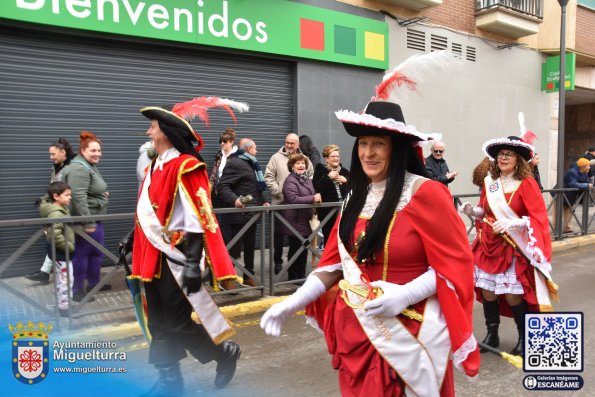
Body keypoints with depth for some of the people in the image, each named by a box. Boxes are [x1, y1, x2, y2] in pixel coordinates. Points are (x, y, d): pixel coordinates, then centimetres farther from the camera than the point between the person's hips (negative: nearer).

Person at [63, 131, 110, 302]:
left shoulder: (90, 166, 16)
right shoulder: (79, 169, -19)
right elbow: (79, 197, -27)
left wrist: (102, 194, 10)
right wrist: (87, 222, -29)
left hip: (95, 217, 10)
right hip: (85, 219, -10)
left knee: (96, 252, 18)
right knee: (82, 254, -1)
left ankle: (93, 283, 32)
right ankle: (77, 291, 10)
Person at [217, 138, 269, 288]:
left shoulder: (251, 164, 19)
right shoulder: (235, 163, -12)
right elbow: (222, 186, -20)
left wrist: (263, 201, 15)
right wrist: (234, 199, -33)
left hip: (252, 213, 10)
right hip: (241, 213, -9)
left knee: (250, 246, 15)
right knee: (235, 247, -5)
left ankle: (248, 277, 26)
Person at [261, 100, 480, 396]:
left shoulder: (424, 193, -14)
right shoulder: (356, 197, 6)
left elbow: (455, 263, -13)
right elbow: (336, 260, 5)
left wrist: (406, 294, -26)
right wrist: (293, 302, -4)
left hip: (409, 329, -6)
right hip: (355, 327, 6)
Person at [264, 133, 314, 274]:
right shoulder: (276, 158, 2)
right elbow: (269, 177, -3)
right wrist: (279, 192, -11)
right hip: (280, 202, -2)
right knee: (279, 233, 5)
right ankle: (278, 261, 18)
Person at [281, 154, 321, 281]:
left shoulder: (307, 179, 14)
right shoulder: (290, 181, -14)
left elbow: (310, 196, 26)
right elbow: (293, 199, -28)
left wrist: (317, 198, 4)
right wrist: (313, 198, -26)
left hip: (305, 221, 8)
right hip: (295, 221, -8)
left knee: (304, 249, 14)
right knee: (295, 249, 1)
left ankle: (301, 275, 26)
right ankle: (293, 277, 13)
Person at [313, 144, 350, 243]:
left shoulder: (344, 171, 14)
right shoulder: (320, 171, 1)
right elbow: (316, 188, -13)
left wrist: (346, 180, -7)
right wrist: (328, 177, -16)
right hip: (328, 211, -3)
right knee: (329, 238, 1)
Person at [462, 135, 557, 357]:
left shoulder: (526, 183, -10)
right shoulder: (489, 182, 5)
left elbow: (539, 217, -14)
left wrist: (511, 223, -26)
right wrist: (473, 211, -5)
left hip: (515, 247, -5)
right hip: (489, 245, 5)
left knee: (512, 294, -3)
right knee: (487, 289, 6)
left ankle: (525, 338, 20)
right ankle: (492, 335, 24)